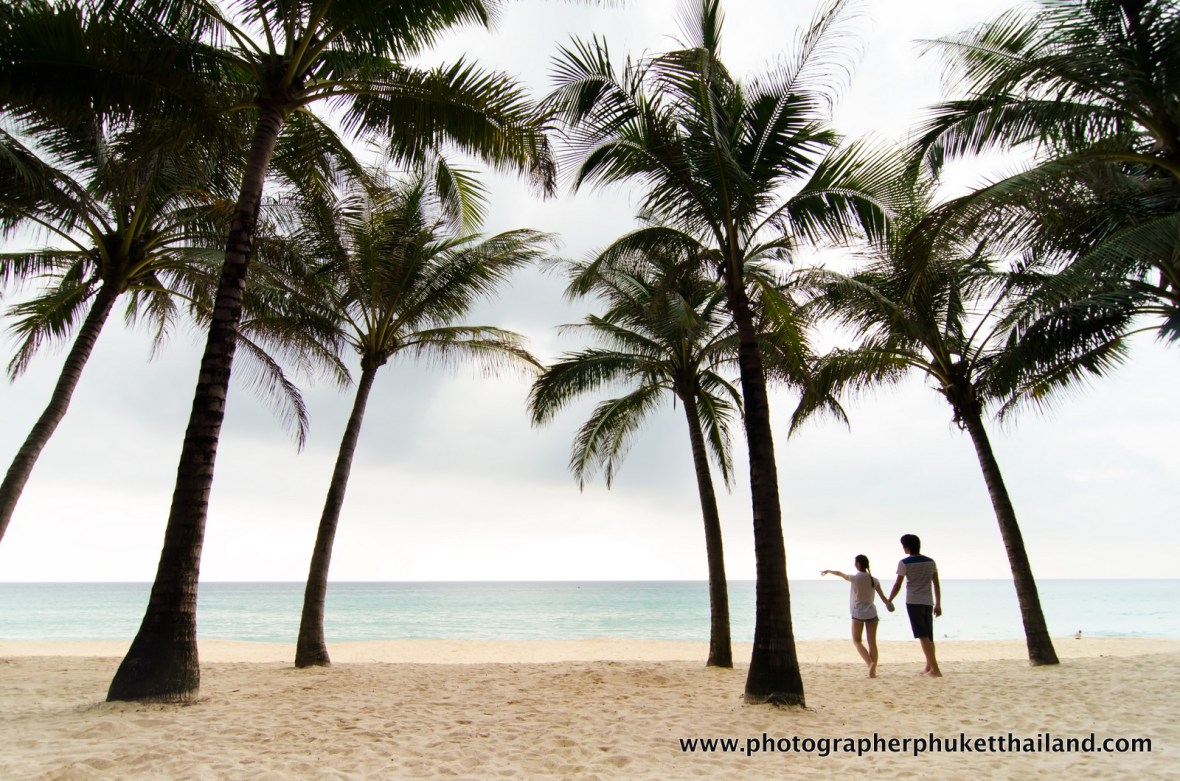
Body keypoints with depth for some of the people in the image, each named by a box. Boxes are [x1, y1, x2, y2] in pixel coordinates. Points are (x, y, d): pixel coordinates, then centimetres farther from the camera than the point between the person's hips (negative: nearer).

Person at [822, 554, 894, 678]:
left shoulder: (855, 578, -8)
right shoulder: (874, 580, 2)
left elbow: (839, 573, 10)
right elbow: (883, 598, 3)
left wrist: (828, 571, 28)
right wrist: (889, 604, 24)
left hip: (858, 613, -4)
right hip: (871, 612, 4)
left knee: (856, 641, 6)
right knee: (872, 642, 8)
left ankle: (870, 663, -15)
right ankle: (873, 670, 3)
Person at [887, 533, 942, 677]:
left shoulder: (904, 563, -7)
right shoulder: (930, 562, 8)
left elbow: (898, 585, -6)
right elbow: (936, 584, 9)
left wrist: (889, 601, 6)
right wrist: (938, 604, 16)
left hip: (913, 602, -5)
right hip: (928, 602, 5)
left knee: (923, 637, -6)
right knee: (929, 637, 15)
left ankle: (935, 669, -12)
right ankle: (929, 668, 22)